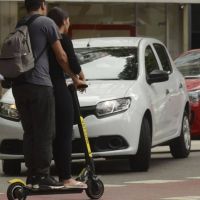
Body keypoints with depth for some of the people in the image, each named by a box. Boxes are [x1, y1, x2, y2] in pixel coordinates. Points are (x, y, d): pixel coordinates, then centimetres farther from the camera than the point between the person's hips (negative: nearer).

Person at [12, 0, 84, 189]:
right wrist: (75, 78, 10)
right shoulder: (46, 23, -3)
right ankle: (43, 177, -5)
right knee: (44, 133, -3)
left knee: (29, 132, 11)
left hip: (18, 85, 7)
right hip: (39, 84, -7)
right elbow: (61, 56, -2)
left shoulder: (19, 25, 16)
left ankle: (32, 176, 11)